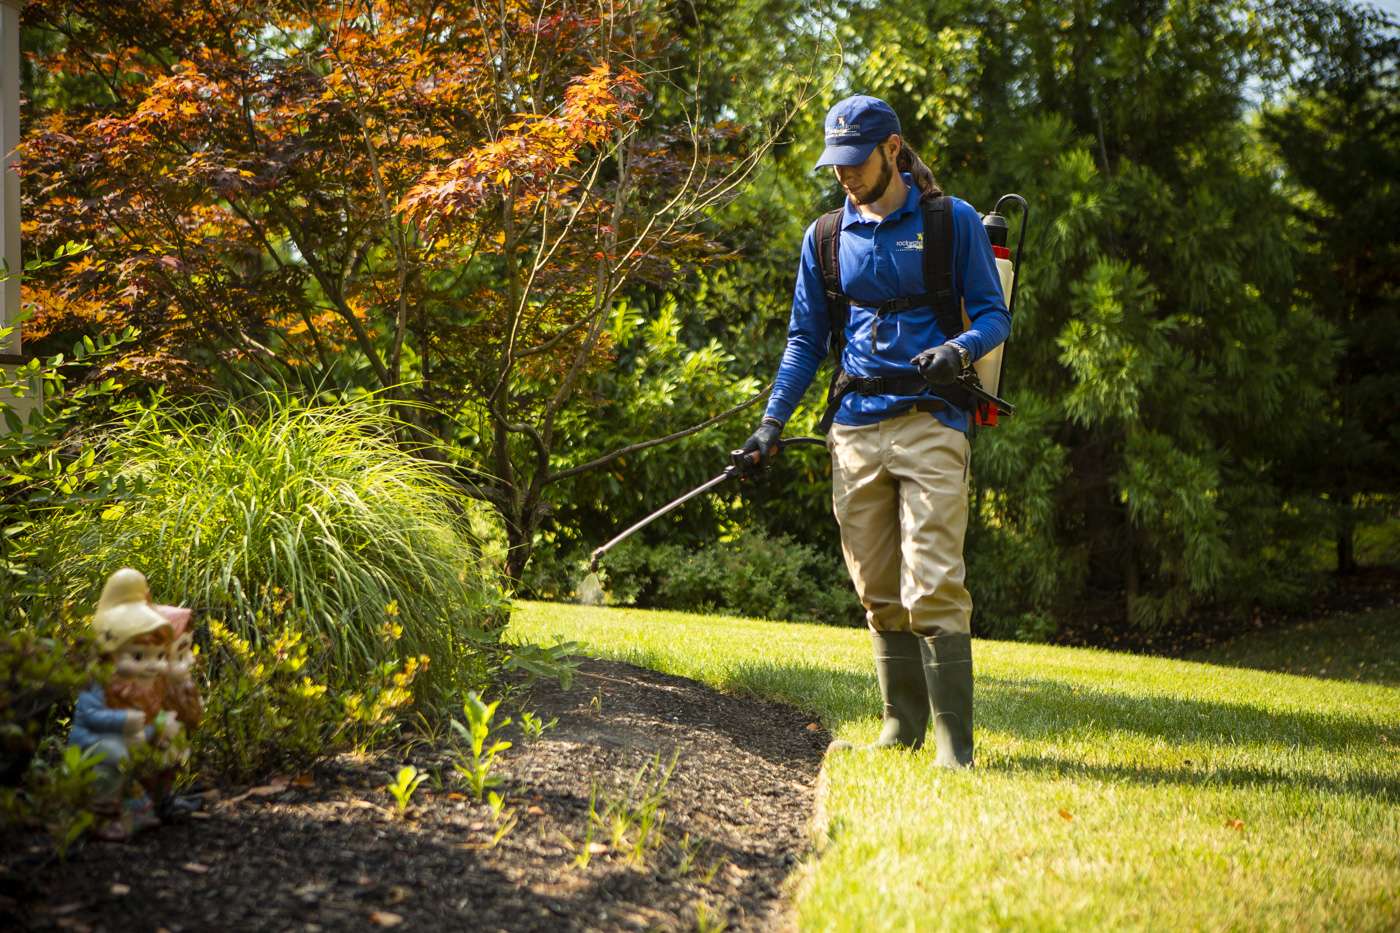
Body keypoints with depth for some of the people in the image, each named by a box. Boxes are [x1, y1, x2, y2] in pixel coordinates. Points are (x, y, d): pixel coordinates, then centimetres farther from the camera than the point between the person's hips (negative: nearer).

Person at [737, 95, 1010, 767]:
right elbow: (805, 341, 19)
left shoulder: (952, 221, 4)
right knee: (878, 592, 7)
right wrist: (771, 423, 11)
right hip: (855, 433, 4)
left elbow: (994, 314, 5)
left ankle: (954, 742, -10)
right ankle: (903, 725, 19)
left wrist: (960, 350, -17)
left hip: (929, 425, -4)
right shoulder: (826, 238, 14)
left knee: (934, 587, -13)